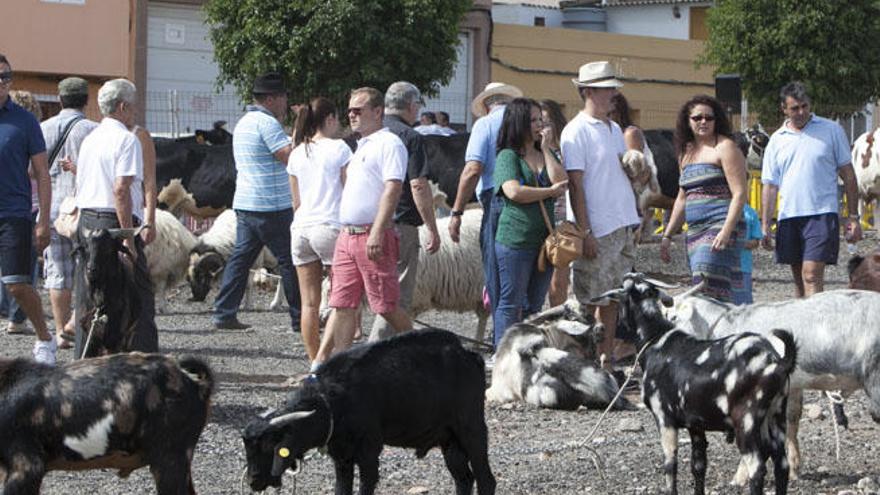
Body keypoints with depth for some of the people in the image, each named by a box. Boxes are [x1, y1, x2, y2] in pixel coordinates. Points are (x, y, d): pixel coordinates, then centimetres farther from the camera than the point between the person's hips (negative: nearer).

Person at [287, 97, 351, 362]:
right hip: (331, 226, -5)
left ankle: (315, 363, 6)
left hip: (301, 229, 5)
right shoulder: (338, 148, -4)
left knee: (309, 303, 5)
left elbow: (296, 201, 15)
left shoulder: (297, 154, 12)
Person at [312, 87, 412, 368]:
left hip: (373, 237, -9)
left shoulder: (389, 143, -7)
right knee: (342, 305, 2)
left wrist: (377, 232, -25)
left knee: (386, 306, -4)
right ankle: (323, 364, -3)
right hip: (347, 236, 9)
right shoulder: (361, 147, 22)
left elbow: (392, 189, -17)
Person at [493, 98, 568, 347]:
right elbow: (514, 192, -19)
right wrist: (550, 192, -7)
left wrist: (546, 149, -2)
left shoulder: (547, 155, 16)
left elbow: (561, 182, -2)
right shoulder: (508, 156, -4)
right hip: (515, 240, -6)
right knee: (511, 303, -3)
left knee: (535, 304, 10)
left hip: (544, 239, 6)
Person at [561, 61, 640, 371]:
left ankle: (607, 358, 15)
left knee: (612, 298, 10)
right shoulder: (576, 131, -9)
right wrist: (585, 232, -18)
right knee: (590, 301, -3)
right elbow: (575, 185, -14)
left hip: (622, 226, 8)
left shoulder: (614, 129, 15)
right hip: (596, 230, -8)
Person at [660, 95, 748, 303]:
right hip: (695, 231, 8)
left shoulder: (725, 147, -4)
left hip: (720, 227, -8)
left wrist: (726, 232, -21)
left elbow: (740, 194, -11)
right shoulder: (687, 153, 19)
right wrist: (667, 236, 21)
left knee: (709, 288, -19)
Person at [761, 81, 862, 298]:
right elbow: (770, 185, 11)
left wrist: (853, 217, 2)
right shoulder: (777, 140, 12)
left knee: (812, 276, -15)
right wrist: (765, 227, 3)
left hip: (821, 214, -4)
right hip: (789, 216, 4)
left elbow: (848, 174, 6)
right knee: (799, 279, 10)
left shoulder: (831, 130, 4)